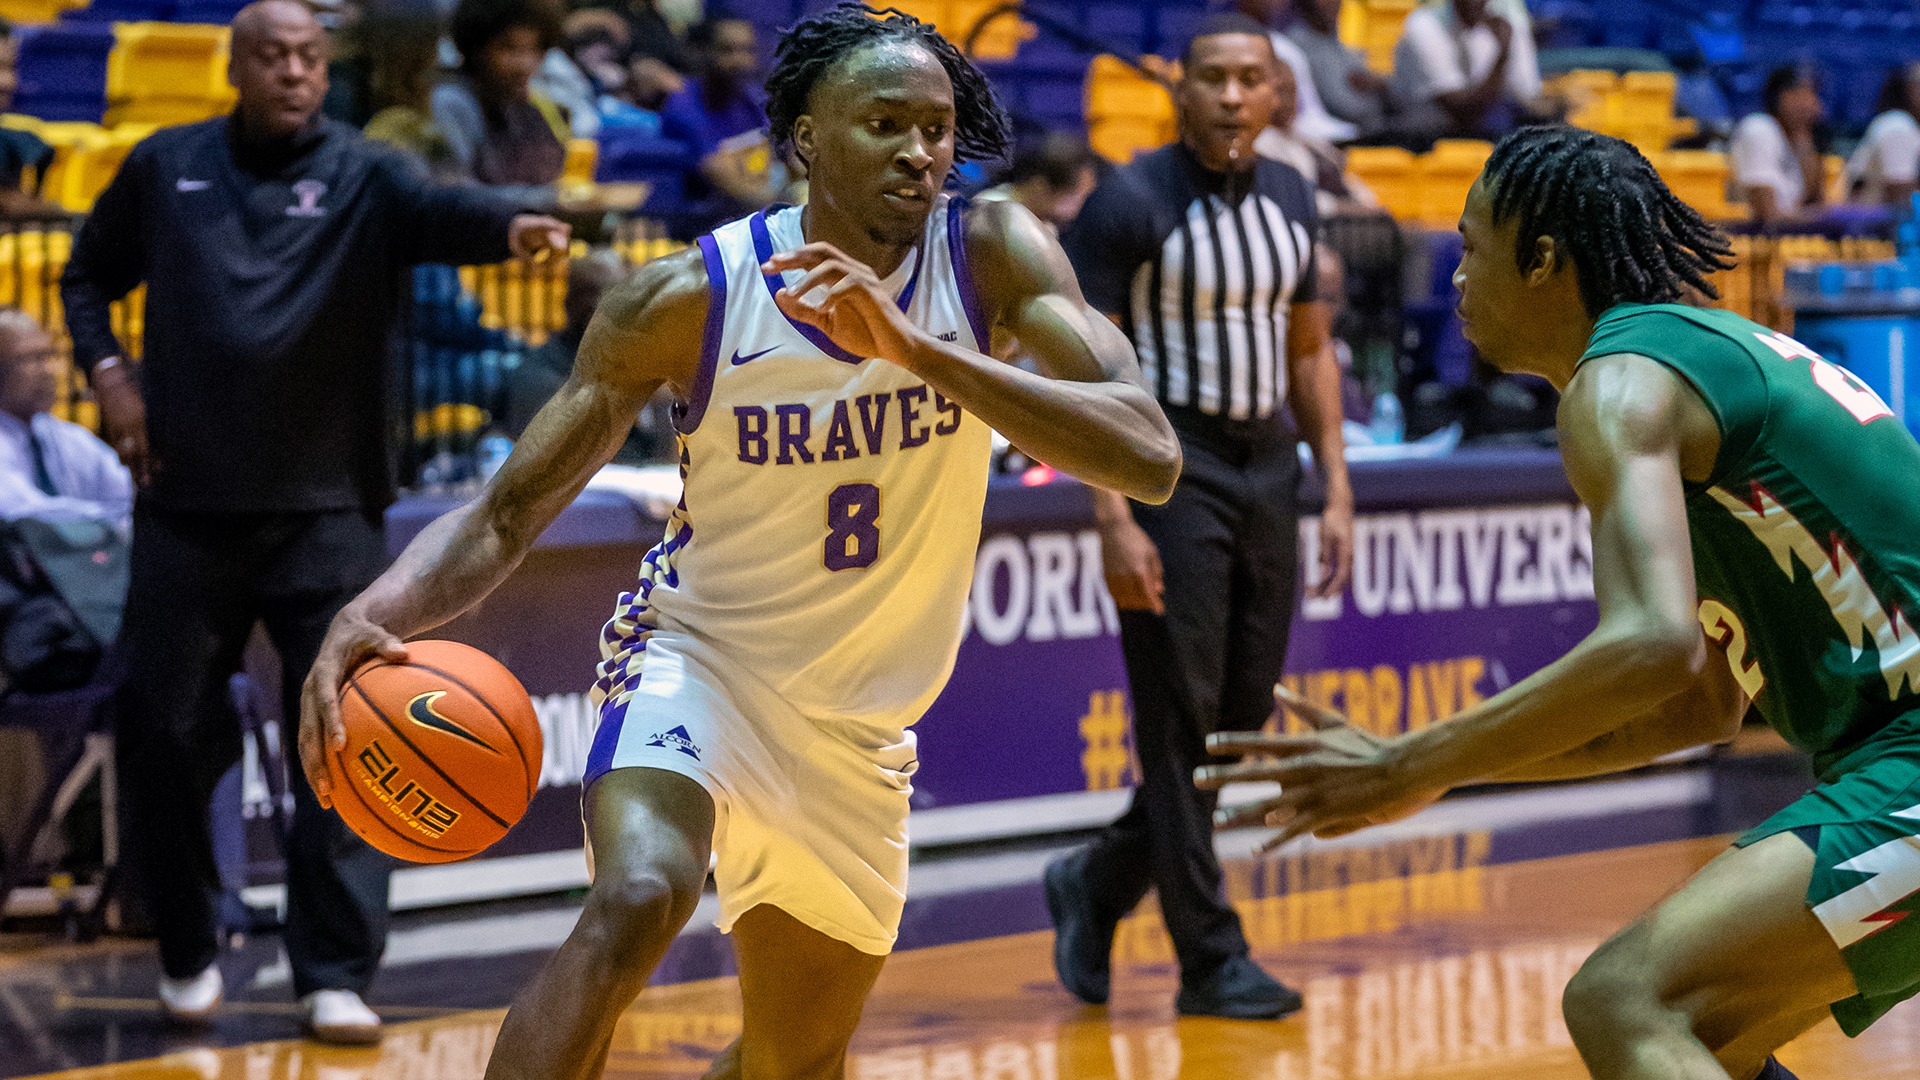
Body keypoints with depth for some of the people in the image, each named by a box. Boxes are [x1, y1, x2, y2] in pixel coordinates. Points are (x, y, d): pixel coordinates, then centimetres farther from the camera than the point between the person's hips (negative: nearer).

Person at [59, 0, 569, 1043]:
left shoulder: (359, 174, -2)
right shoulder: (164, 167, 6)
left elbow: (435, 210, -23)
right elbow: (89, 274, 20)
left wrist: (511, 227, -45)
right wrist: (106, 369, 2)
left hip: (326, 510, -2)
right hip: (188, 506, 2)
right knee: (164, 732, 6)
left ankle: (336, 978, 0)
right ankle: (186, 950, 25)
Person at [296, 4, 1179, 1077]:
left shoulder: (994, 254, -15)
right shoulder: (691, 297, -19)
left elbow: (1149, 460, -28)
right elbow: (508, 514, -15)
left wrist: (914, 348, -39)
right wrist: (378, 612, -36)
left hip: (861, 725, 4)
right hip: (697, 656, -4)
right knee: (637, 899, -35)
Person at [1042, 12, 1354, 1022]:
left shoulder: (1289, 198, 9)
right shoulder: (1130, 202, -11)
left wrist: (1335, 490, 10)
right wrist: (1113, 521, -19)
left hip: (1266, 464, 7)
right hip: (1170, 465, -7)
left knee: (1241, 723, 9)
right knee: (1180, 721, -4)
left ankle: (1096, 883, 28)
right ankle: (1211, 960, 2)